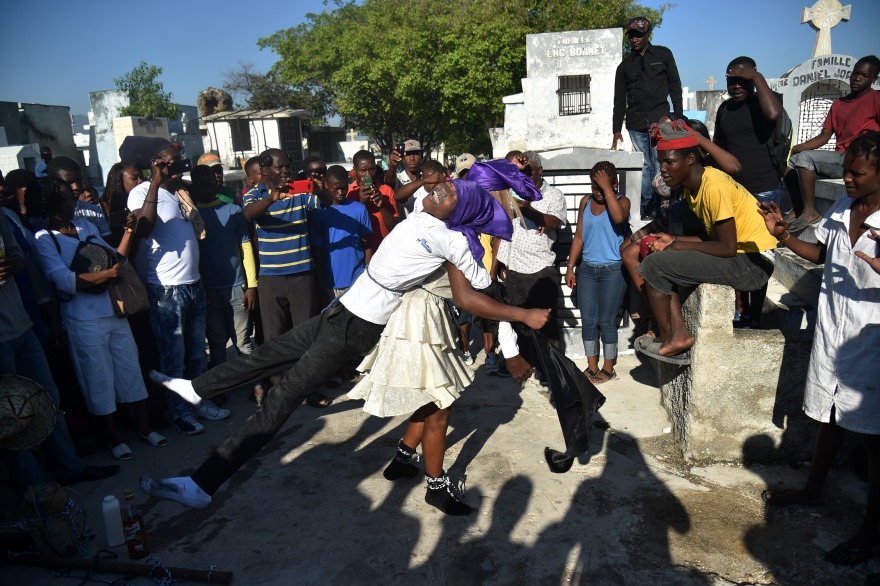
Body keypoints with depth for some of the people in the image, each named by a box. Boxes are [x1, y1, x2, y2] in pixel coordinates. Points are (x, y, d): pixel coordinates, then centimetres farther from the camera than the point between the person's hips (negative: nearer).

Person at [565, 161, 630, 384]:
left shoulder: (622, 201, -6)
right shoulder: (586, 202, 7)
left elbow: (619, 217, -31)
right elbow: (579, 236, 10)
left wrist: (607, 189, -24)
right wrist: (570, 267, 7)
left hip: (613, 271, -4)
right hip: (587, 269, 4)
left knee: (606, 321, 2)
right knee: (587, 321, 7)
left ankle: (608, 368, 18)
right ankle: (592, 366, 21)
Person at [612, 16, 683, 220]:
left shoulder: (663, 55, 10)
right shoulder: (625, 66, 13)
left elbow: (675, 87, 9)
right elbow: (619, 101, 12)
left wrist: (678, 117, 1)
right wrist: (616, 130, 6)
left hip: (660, 119, -2)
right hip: (636, 123, 2)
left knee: (660, 165, -9)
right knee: (644, 166, 0)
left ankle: (658, 207, -6)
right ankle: (646, 207, 4)